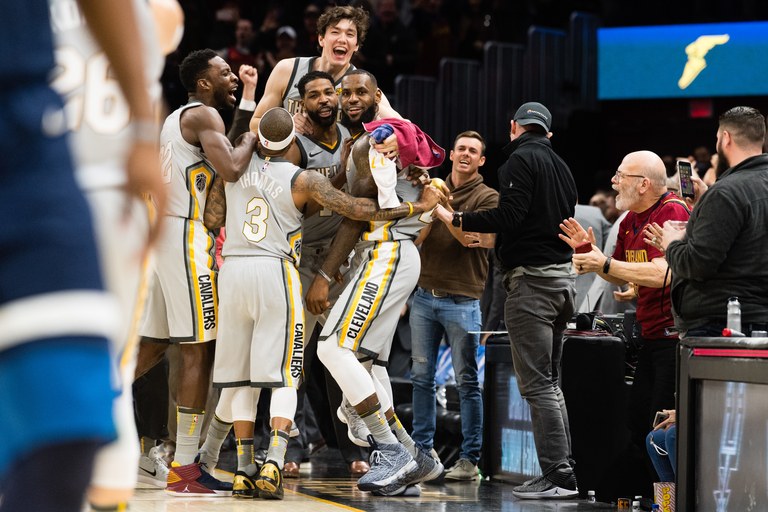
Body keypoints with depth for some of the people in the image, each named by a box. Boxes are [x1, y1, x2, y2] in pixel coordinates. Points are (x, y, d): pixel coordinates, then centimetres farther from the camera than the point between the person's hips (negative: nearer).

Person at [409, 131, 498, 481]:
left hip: (462, 300, -4)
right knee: (422, 377, 6)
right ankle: (421, 450, 14)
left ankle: (470, 459, 0)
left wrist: (442, 208, -17)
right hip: (425, 295, 5)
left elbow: (468, 236, -13)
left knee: (466, 382, -2)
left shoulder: (488, 197, -1)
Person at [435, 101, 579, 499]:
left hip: (531, 277, -9)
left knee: (537, 383, -8)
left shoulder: (521, 159, -7)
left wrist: (457, 219, -9)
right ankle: (563, 470, 13)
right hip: (562, 275, 9)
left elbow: (509, 216, -18)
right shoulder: (560, 165, 18)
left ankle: (557, 474, -12)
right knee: (549, 381, 14)